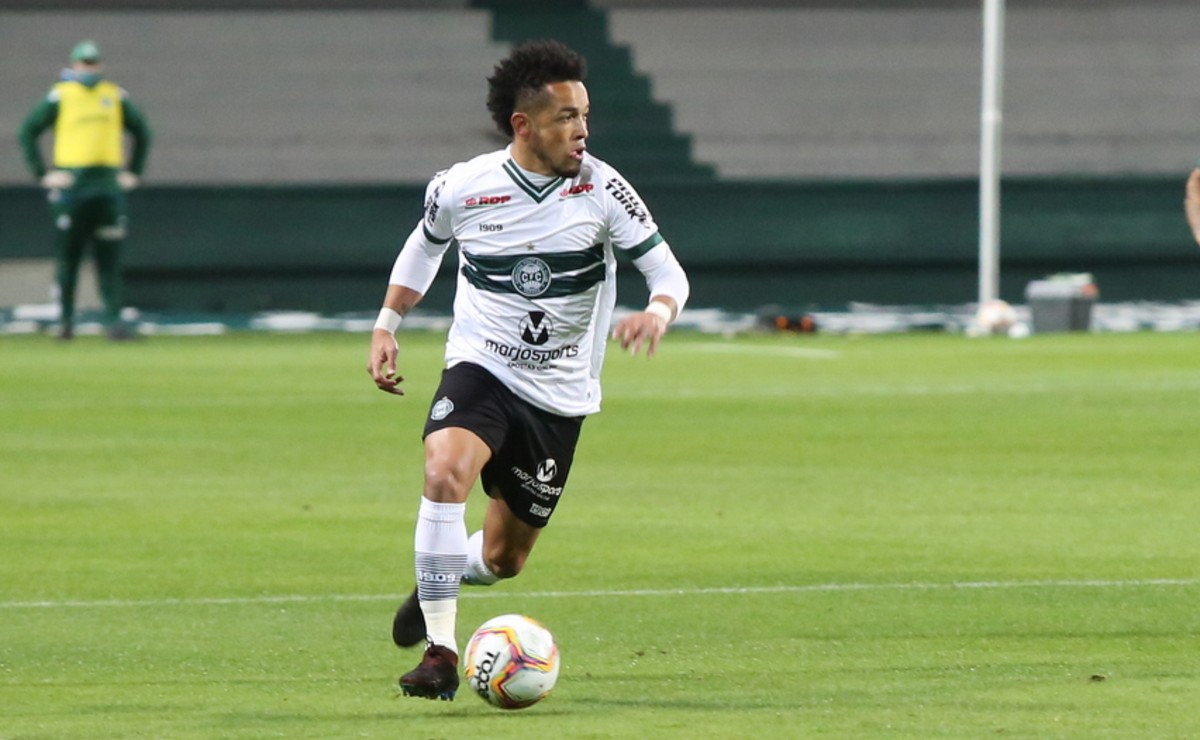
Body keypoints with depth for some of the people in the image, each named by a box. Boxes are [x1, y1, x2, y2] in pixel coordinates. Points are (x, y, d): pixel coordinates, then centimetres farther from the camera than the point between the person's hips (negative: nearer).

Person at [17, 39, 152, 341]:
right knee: (67, 256, 0)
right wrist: (42, 173, -5)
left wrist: (133, 172, 13)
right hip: (70, 187, -2)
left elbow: (141, 132, 22)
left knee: (109, 257, -1)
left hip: (109, 187, 2)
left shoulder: (116, 97, 10)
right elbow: (27, 132, 1)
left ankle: (113, 319, -2)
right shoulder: (60, 96, 1)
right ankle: (65, 319, 9)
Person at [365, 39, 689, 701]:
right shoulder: (462, 188, -10)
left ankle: (443, 575, 47)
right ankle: (440, 651, -24)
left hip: (559, 394, 1)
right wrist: (386, 326, 7)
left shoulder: (601, 189, -12)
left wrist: (658, 312, -32)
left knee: (503, 559, 9)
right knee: (445, 472, -33)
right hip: (481, 367, -1)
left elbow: (666, 269, -9)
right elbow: (426, 243, 13)